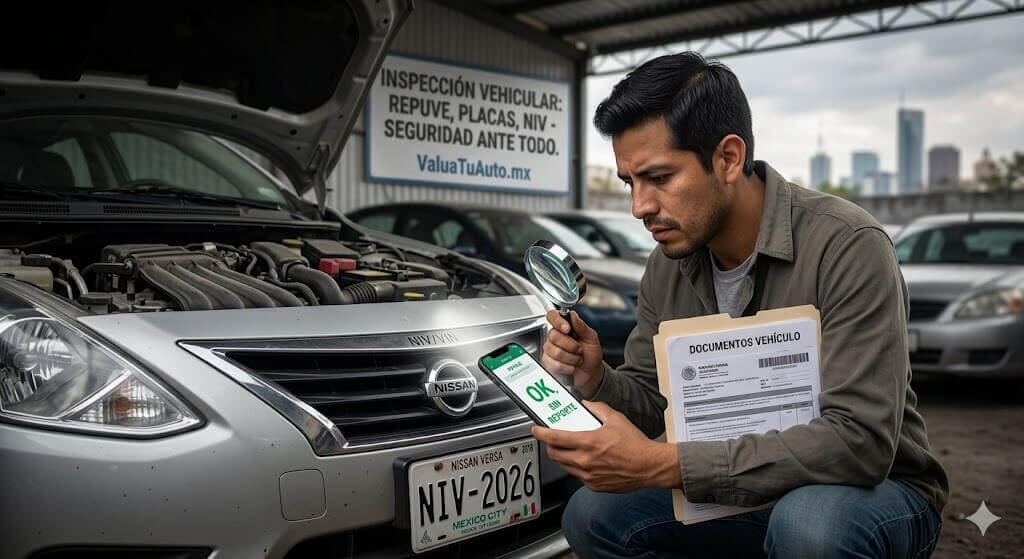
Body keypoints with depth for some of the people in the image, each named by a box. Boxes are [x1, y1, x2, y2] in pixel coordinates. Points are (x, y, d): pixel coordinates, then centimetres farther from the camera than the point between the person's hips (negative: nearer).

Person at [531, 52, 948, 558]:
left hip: (877, 490, -6)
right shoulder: (667, 268, -3)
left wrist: (663, 464, -36)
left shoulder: (847, 247, -24)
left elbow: (860, 441, -30)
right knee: (591, 514, -9)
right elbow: (649, 400, 6)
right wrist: (595, 383, -19)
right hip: (750, 491, 6)